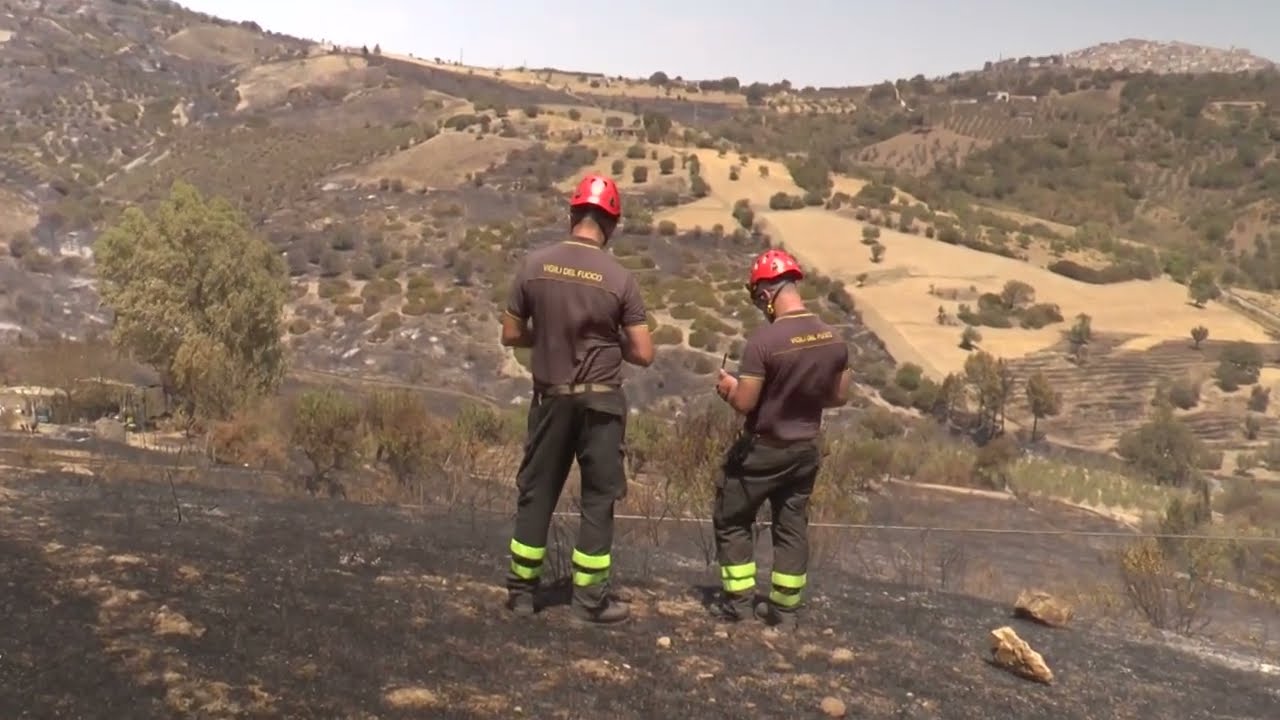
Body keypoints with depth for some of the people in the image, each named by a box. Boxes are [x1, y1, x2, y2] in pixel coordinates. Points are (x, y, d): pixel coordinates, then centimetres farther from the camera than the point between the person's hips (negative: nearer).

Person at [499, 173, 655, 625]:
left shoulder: (535, 265, -5)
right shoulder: (619, 279, -11)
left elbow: (511, 336, 2)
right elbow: (644, 354, -9)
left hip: (550, 398, 2)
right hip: (600, 402, -2)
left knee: (536, 492, 14)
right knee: (598, 498, 9)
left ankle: (522, 590, 22)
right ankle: (590, 598, 15)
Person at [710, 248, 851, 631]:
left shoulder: (764, 340, -25)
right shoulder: (834, 339, -5)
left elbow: (744, 403, -21)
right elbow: (840, 396, 5)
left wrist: (729, 386, -1)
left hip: (762, 450, -5)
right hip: (806, 449, 6)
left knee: (731, 519, 13)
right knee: (792, 527, 15)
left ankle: (739, 600, 17)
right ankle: (784, 608, 21)